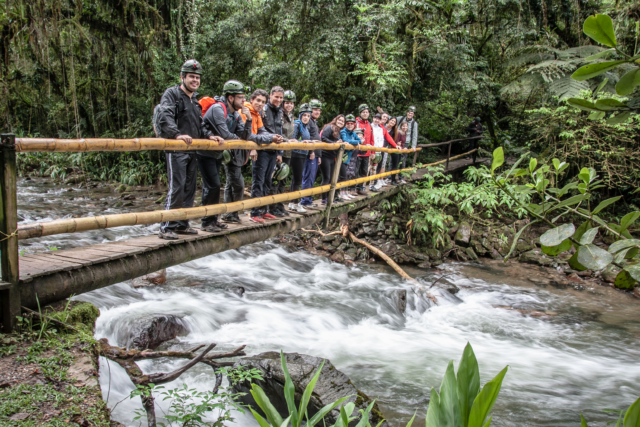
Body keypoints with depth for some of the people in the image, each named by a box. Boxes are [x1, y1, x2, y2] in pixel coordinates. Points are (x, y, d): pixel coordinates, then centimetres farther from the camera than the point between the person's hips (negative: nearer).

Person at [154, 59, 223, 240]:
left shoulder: (195, 100, 21)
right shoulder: (171, 93, -5)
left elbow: (200, 125, 25)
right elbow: (165, 117, -21)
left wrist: (209, 135, 6)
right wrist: (178, 134, -36)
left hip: (192, 150, 8)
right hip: (176, 150, -8)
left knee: (190, 189, 11)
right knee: (176, 188, -12)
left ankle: (182, 224, 21)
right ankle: (167, 227, -7)